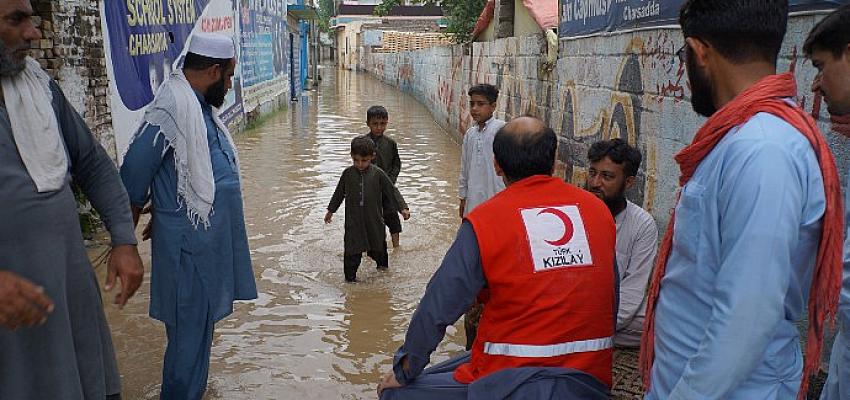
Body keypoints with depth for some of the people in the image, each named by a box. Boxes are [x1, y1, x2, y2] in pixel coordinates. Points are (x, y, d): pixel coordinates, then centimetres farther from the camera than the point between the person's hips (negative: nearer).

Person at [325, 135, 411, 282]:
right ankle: (350, 276, 9)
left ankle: (382, 264, 45)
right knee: (352, 250, -3)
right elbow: (339, 193, 9)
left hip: (374, 219, 0)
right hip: (353, 220, 0)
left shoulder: (378, 174, -9)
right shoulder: (348, 173, -4)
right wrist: (331, 210, 17)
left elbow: (392, 191, -5)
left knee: (378, 245, 19)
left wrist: (403, 207, -13)